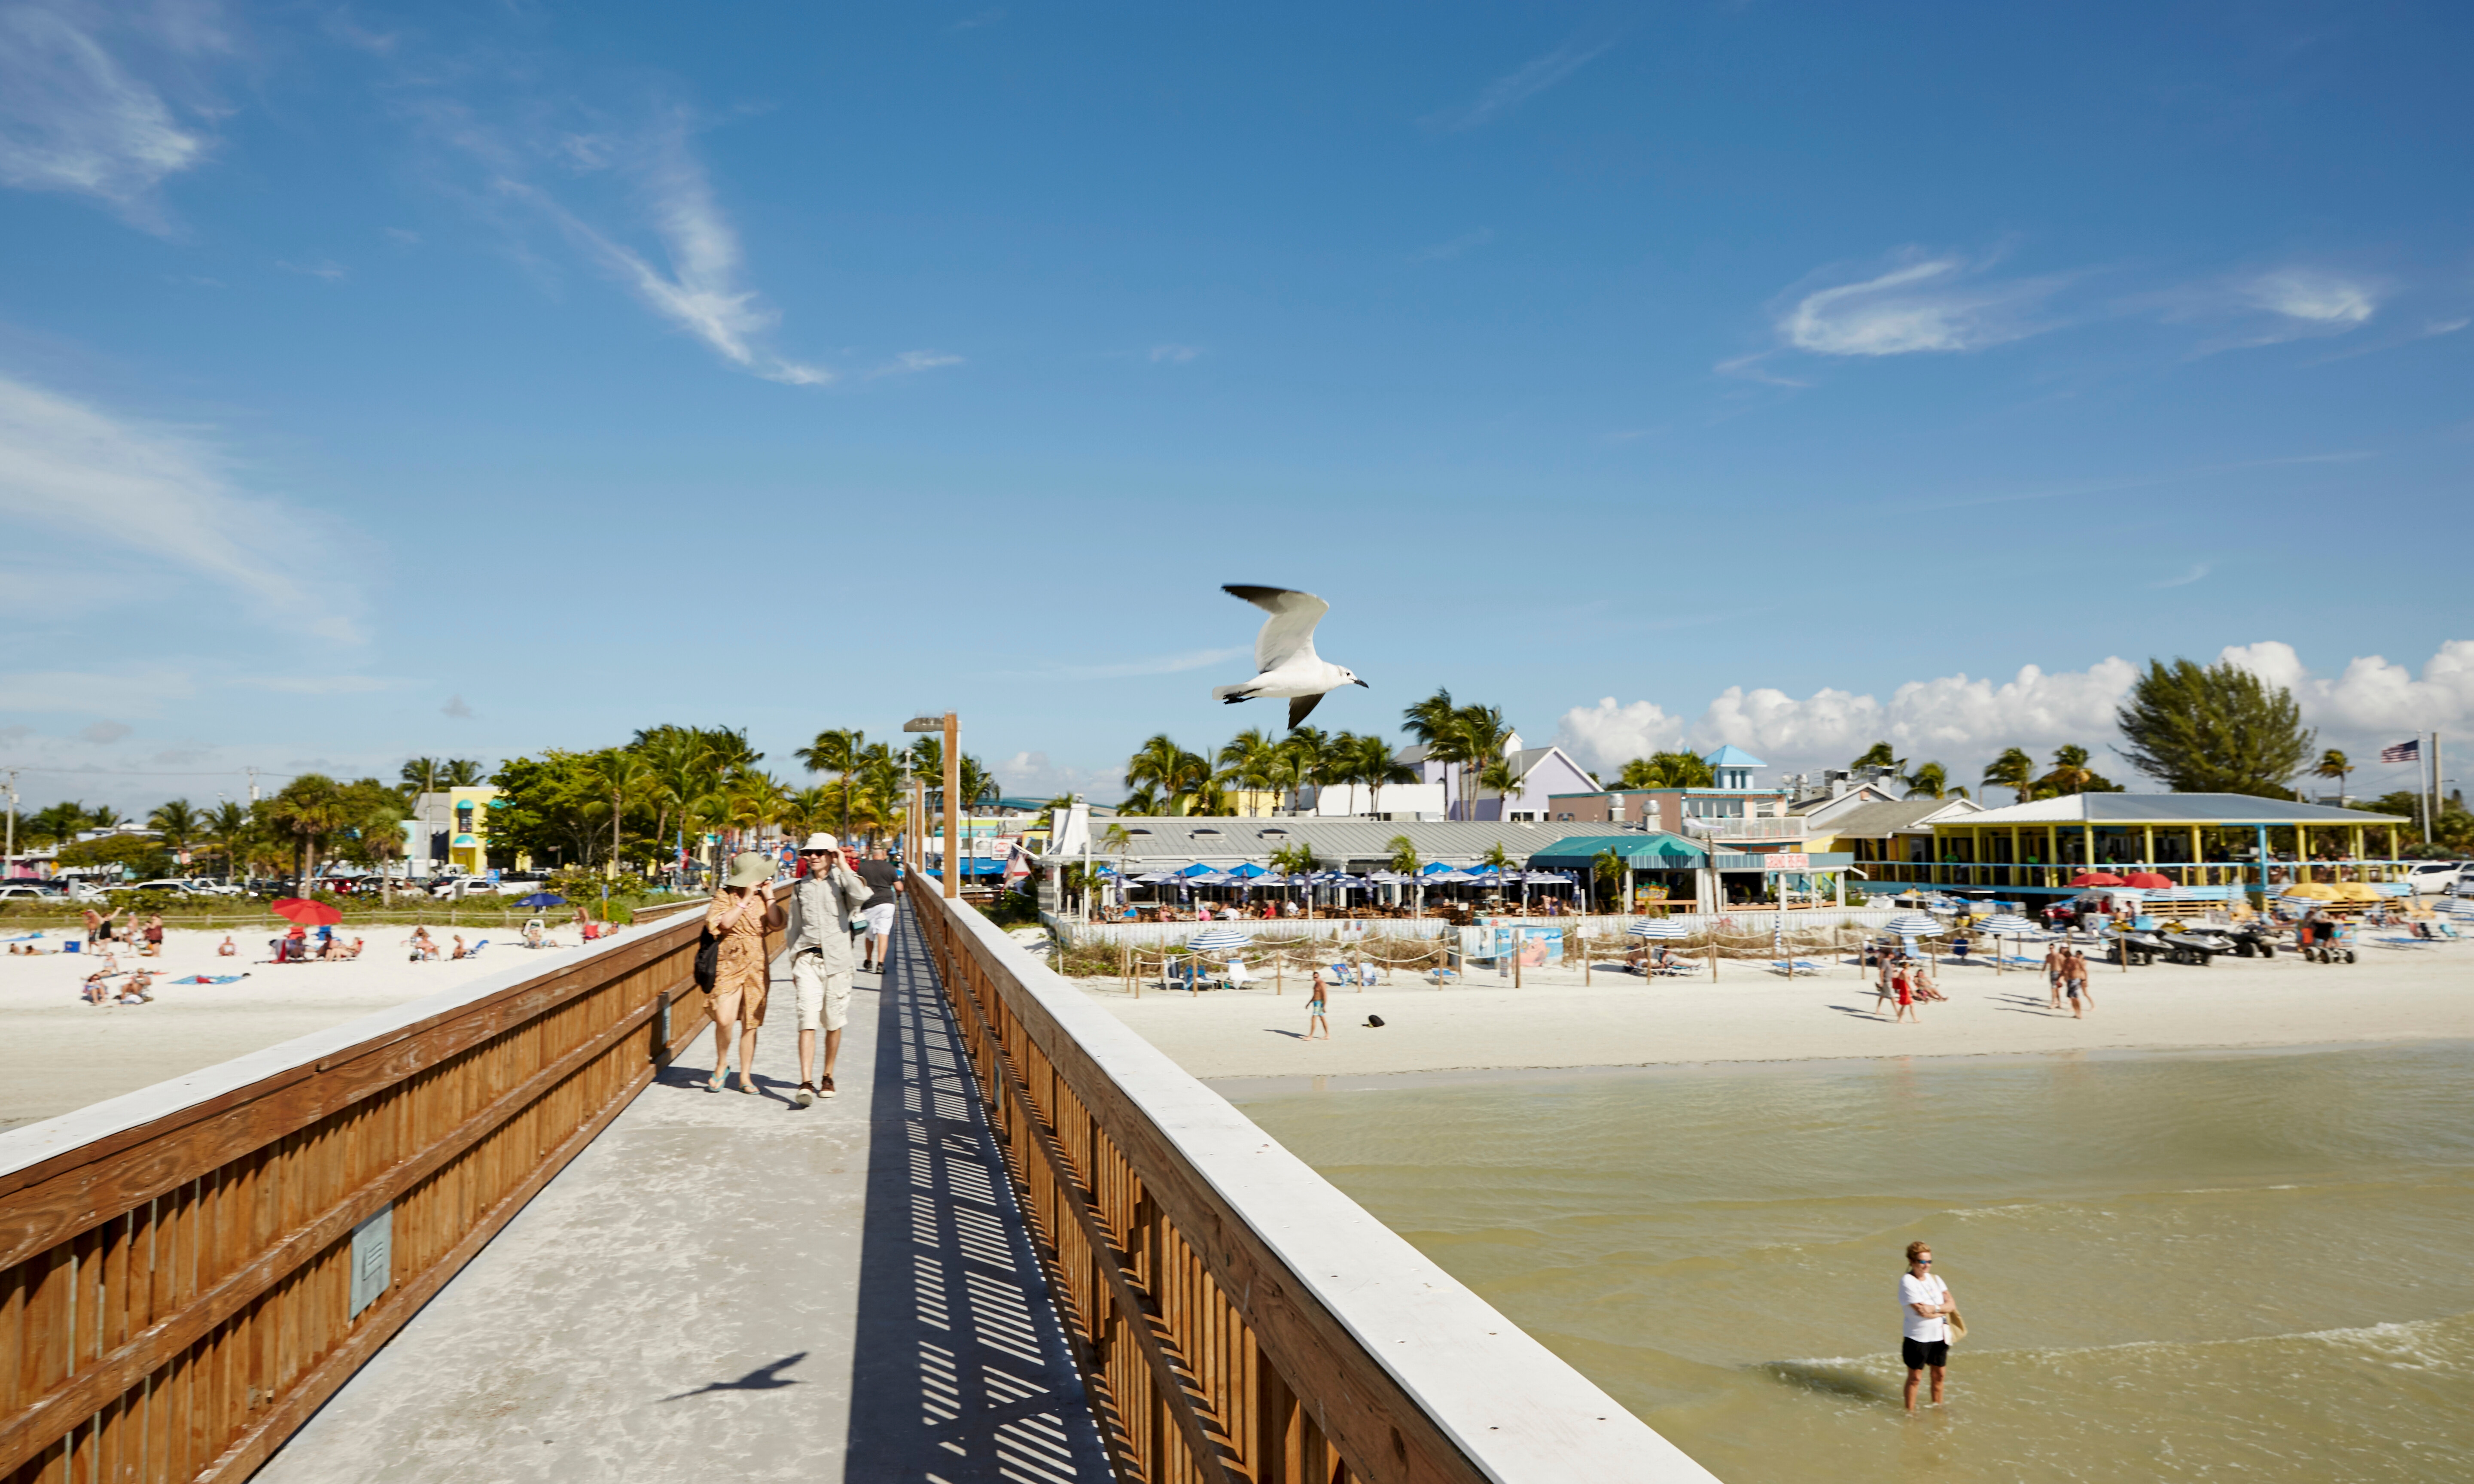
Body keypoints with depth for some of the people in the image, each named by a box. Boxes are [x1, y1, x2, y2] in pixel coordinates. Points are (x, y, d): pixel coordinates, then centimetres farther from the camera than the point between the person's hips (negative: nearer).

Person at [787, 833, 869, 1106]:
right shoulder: (800, 887, 12)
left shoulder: (842, 880, 2)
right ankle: (806, 1083, -15)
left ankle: (828, 1077, 22)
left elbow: (860, 896, -22)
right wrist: (793, 965, 17)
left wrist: (844, 866, -13)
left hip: (837, 960, -1)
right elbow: (795, 927, 18)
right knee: (807, 1021, -10)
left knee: (834, 1023, 6)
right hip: (807, 959, 1)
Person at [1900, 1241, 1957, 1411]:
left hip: (1939, 1336, 6)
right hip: (1917, 1338, -6)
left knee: (1938, 1375, 17)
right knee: (1915, 1377, 4)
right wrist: (1944, 1310, -10)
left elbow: (1951, 1305, -2)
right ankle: (1910, 1412, 15)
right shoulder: (1907, 1282, -16)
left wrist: (1935, 1309, -18)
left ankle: (1938, 1407, 33)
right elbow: (1922, 1312, -22)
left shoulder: (1935, 1280, 5)